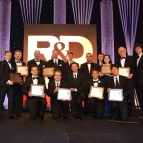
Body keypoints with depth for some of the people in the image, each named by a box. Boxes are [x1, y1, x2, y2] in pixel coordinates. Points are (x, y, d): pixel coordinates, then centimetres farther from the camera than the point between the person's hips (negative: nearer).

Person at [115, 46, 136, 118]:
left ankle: (132, 112, 6)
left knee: (130, 96, -1)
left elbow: (134, 68, 2)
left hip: (129, 79, -3)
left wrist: (132, 74, -14)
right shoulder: (117, 59, 14)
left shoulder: (131, 58, 5)